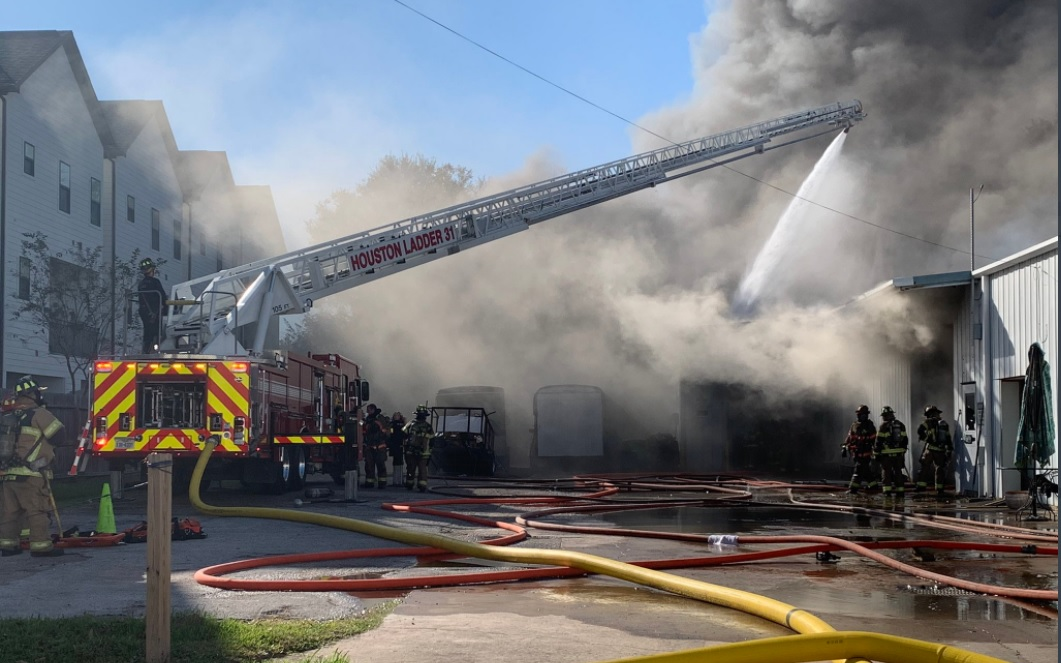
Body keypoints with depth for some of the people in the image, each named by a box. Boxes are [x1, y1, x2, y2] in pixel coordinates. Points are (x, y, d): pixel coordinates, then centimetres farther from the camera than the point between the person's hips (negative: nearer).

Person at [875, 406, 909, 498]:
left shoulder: (883, 426, -7)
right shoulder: (901, 425, 9)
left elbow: (879, 441, -8)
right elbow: (905, 440, 13)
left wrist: (877, 453, -2)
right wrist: (903, 451, 21)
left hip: (887, 453, -5)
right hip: (899, 453, 5)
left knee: (886, 472, 0)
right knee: (898, 472, 10)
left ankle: (887, 491, -6)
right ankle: (900, 491, 9)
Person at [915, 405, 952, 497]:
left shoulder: (930, 421, -2)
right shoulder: (945, 424, 14)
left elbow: (920, 430, -15)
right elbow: (948, 439, 14)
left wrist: (924, 438, 3)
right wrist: (949, 451, 16)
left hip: (930, 449, -4)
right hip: (941, 451, 4)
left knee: (925, 467, 6)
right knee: (939, 469, 7)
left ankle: (921, 485, 3)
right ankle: (939, 490, 4)